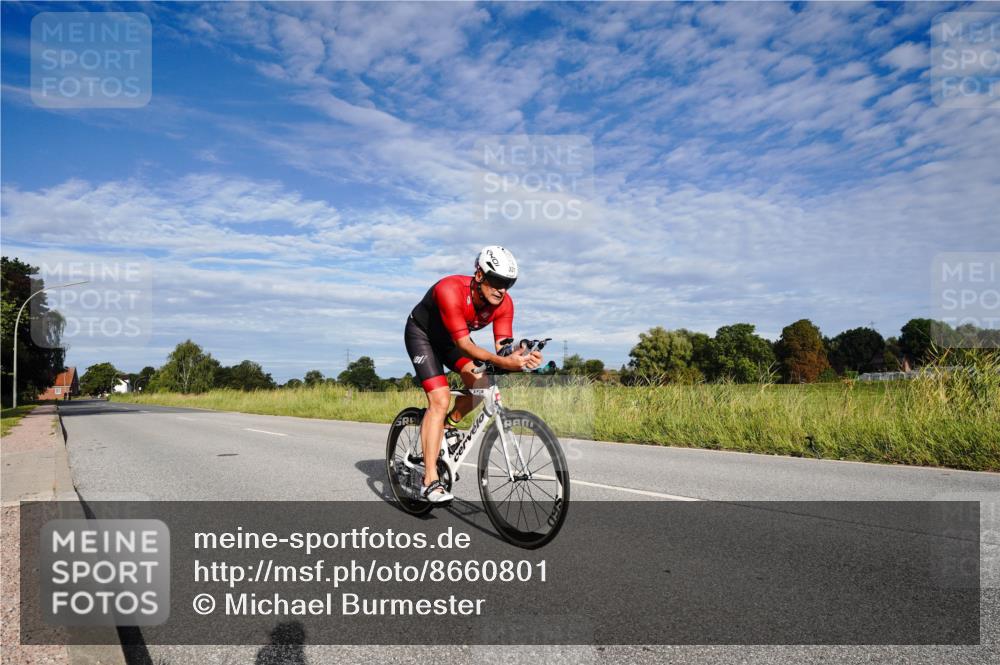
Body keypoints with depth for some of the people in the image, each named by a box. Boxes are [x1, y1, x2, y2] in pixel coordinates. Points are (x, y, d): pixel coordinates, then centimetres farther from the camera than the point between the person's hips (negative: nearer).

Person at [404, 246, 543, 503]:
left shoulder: (504, 303, -21)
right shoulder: (450, 290, -38)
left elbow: (502, 348, -24)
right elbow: (463, 344, -40)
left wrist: (521, 361, -46)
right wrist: (500, 361, -53)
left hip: (449, 337, 6)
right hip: (421, 333, -6)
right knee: (440, 400, -19)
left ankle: (449, 425, 13)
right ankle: (430, 481, -16)